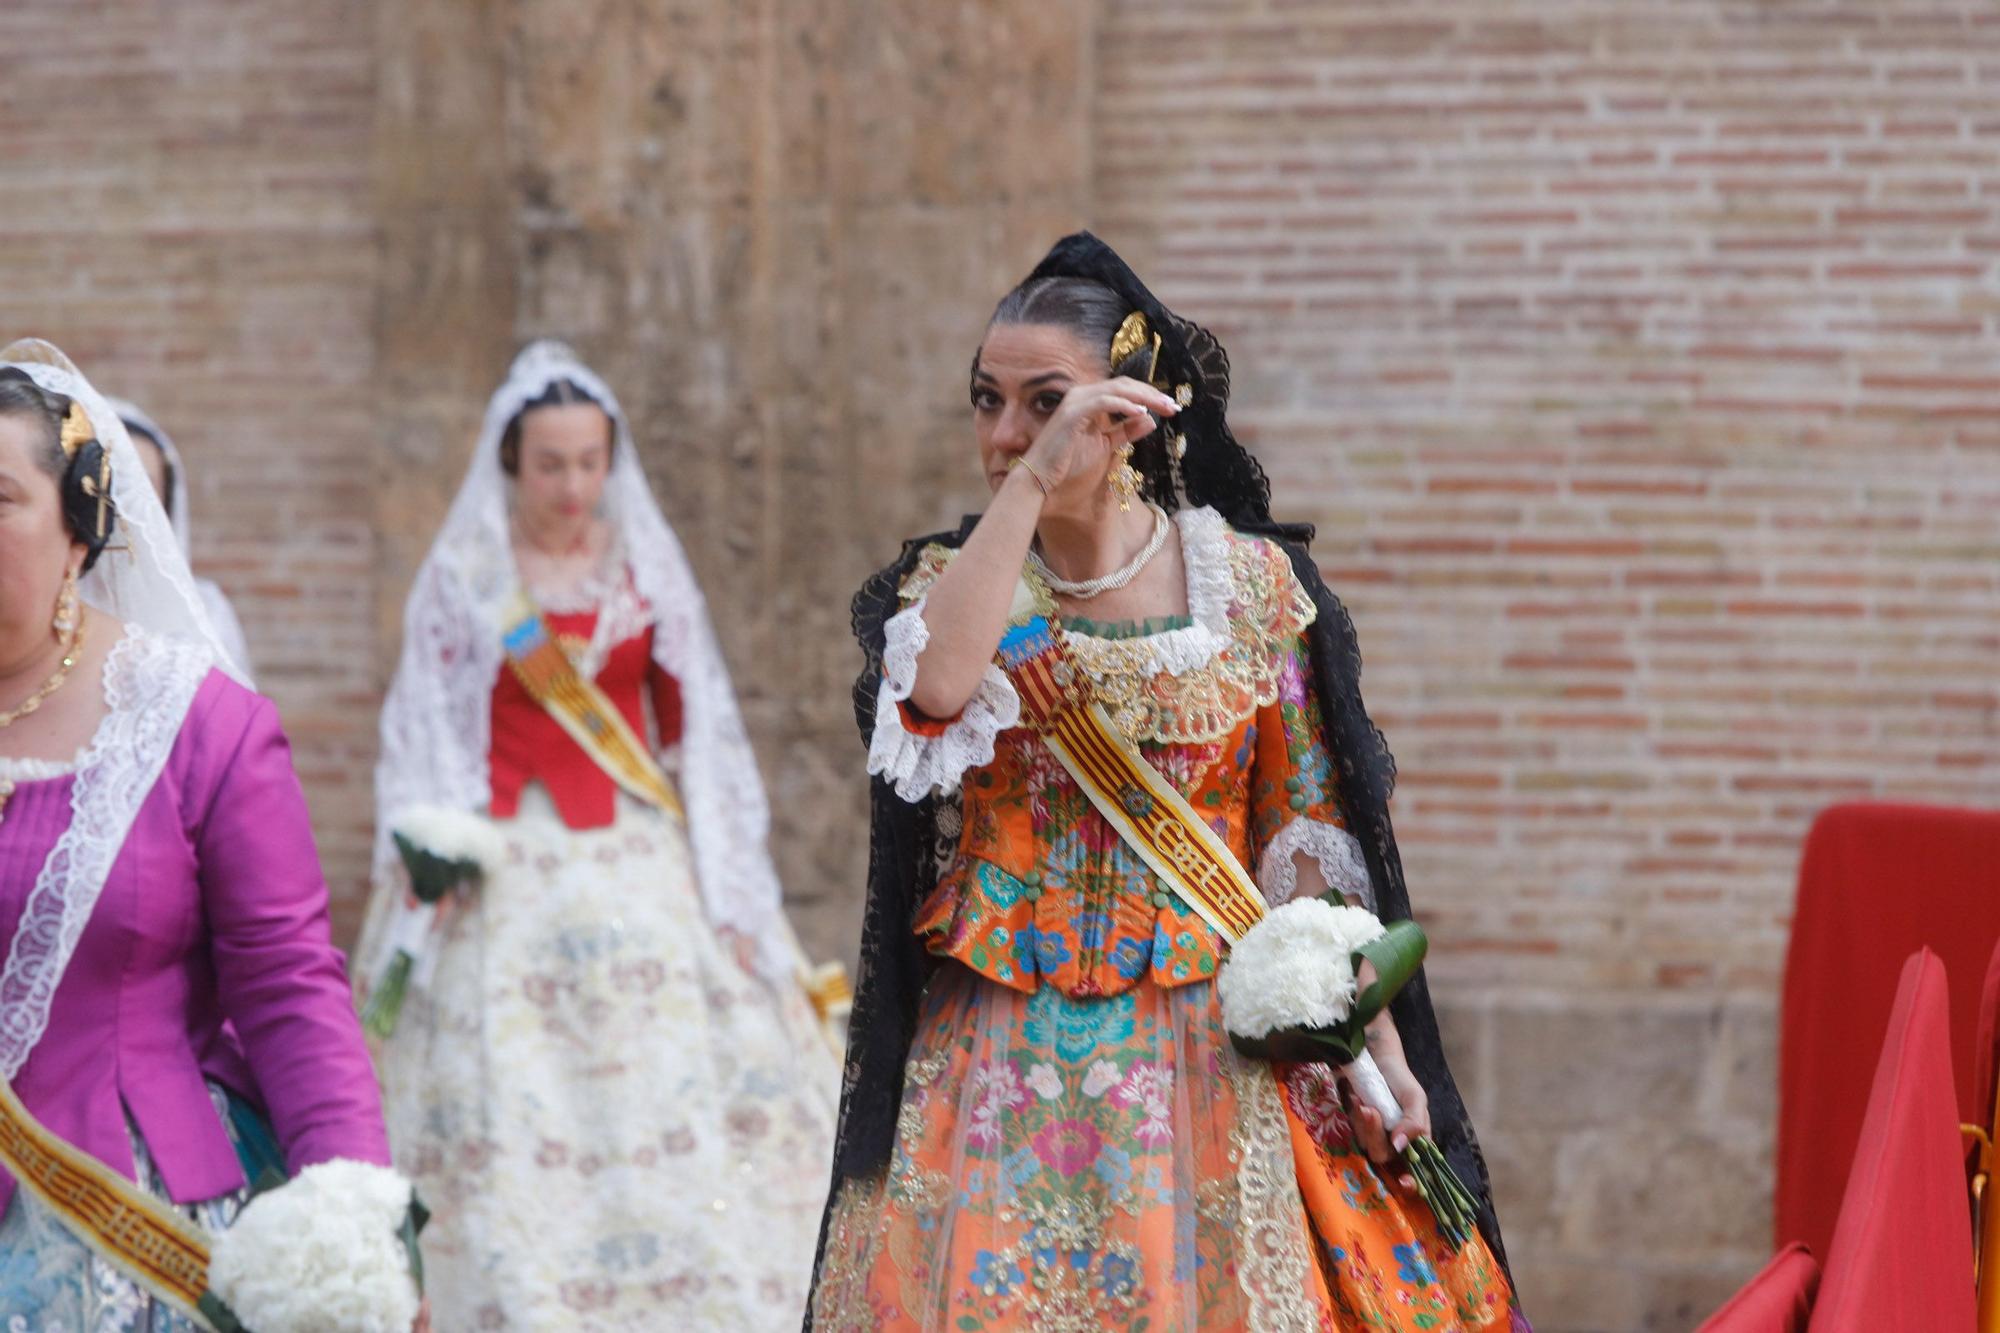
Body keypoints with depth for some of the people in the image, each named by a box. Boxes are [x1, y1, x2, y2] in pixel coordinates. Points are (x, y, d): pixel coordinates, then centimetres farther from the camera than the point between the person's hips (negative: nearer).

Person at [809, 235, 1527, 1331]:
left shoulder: (1250, 583, 1)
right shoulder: (957, 579, 3)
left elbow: (1310, 838, 3)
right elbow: (935, 687, -23)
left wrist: (1379, 1044, -2)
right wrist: (1033, 481, -22)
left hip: (1204, 1056, 0)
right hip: (1000, 1064, 1)